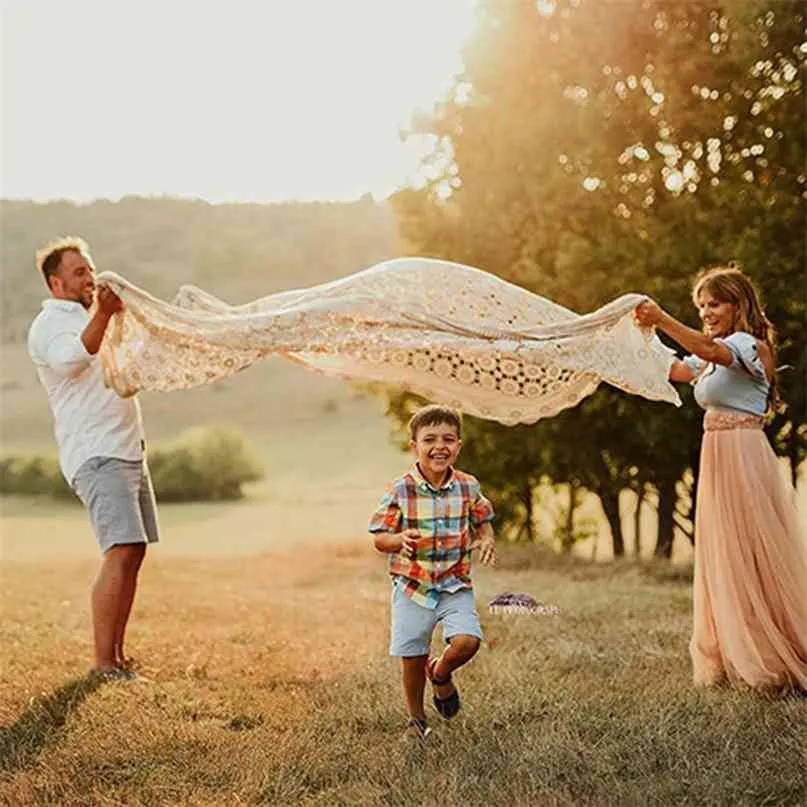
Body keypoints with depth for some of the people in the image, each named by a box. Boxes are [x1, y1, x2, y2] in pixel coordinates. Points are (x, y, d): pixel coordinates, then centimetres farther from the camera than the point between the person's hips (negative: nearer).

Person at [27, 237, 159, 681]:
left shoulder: (90, 318, 23)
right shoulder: (49, 324, -5)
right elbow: (70, 359, -28)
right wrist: (101, 316, -42)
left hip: (128, 450, 9)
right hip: (95, 453, -9)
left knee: (133, 553, 8)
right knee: (121, 553, -19)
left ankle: (117, 655, 14)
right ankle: (102, 662, -16)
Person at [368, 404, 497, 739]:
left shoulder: (468, 487, -3)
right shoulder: (400, 491, -10)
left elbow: (483, 523, 13)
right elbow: (379, 538, -4)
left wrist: (487, 541, -9)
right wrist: (400, 539, -26)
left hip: (455, 585, 1)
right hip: (412, 586, -1)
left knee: (467, 641, -19)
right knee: (412, 658, 6)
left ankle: (440, 674, 17)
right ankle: (416, 719, 33)